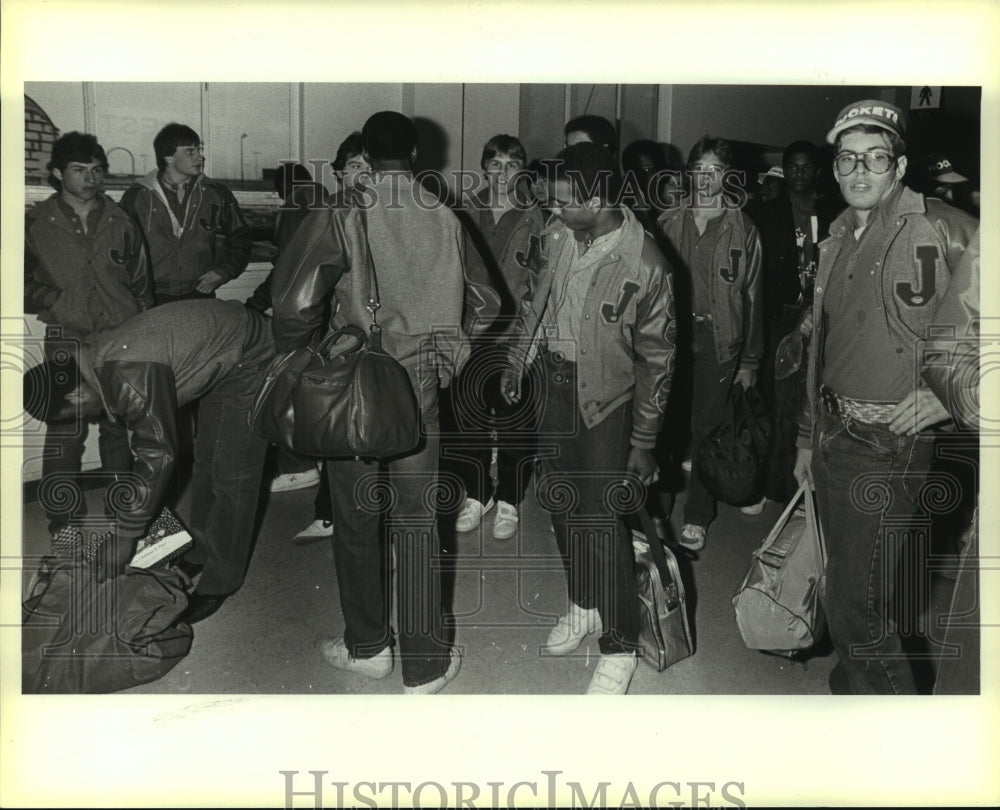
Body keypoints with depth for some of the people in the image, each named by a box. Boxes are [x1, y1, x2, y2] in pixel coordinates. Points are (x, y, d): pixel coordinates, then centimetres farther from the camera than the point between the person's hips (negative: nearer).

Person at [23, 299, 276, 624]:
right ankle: (201, 552, 34)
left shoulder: (132, 378, -32)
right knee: (206, 460, 18)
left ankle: (221, 582, 7)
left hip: (249, 360, -10)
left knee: (231, 476, -5)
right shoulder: (100, 359, -1)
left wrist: (125, 537, -16)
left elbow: (159, 455, -25)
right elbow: (140, 441, 11)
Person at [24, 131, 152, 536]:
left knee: (118, 426, 10)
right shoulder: (36, 224, 2)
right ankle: (61, 516, 5)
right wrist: (55, 302, -9)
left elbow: (141, 282, 13)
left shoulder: (119, 222, 8)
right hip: (68, 341, -2)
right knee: (65, 430, -6)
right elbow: (24, 285, 7)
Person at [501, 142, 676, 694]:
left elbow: (655, 359, -15)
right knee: (559, 500, 15)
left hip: (605, 395, -6)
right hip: (553, 380, 6)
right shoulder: (558, 234, -4)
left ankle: (619, 648, 12)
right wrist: (515, 361, 14)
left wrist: (643, 441, -12)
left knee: (601, 517, -4)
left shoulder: (643, 265, -21)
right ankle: (583, 605, 37)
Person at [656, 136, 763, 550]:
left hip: (718, 338, -1)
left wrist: (749, 359, 2)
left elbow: (751, 295, 3)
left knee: (707, 427, 2)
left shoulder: (742, 229, 2)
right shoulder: (668, 222, 6)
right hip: (670, 332, 2)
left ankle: (697, 517, 15)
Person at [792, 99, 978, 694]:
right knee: (847, 587, 19)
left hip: (890, 446, -7)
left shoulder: (945, 231, -10)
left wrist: (950, 390, -18)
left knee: (860, 608, -5)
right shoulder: (838, 241, 12)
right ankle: (853, 687, 37)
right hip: (835, 438, 7)